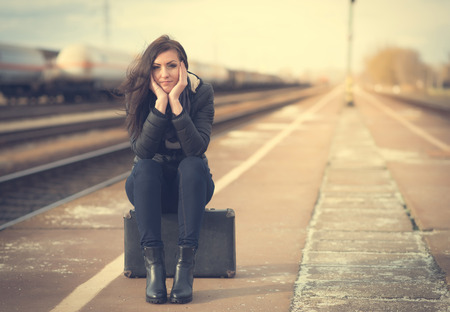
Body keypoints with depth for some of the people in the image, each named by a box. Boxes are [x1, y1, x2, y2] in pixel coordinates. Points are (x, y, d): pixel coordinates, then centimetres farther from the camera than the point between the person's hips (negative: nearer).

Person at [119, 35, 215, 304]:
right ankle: (153, 265, -37)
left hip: (191, 183, 0)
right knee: (145, 168, -32)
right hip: (150, 186, 0)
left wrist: (175, 101, -34)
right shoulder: (137, 95, -14)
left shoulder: (201, 92, -15)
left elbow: (198, 148, -28)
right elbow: (142, 150, -26)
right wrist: (160, 102, -34)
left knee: (193, 165, -33)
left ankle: (186, 266, -38)